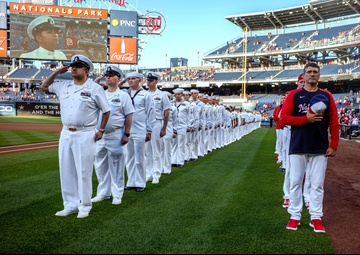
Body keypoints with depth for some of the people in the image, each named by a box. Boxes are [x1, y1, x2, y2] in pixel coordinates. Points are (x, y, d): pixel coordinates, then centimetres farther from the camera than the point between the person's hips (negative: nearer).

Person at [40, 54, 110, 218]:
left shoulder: (95, 88, -4)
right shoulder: (63, 86, 11)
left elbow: (106, 110, 0)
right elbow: (43, 87, 22)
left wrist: (101, 130, -3)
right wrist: (56, 72, 10)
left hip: (85, 135, -6)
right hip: (65, 134, 6)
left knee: (84, 172, 0)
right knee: (66, 171, 10)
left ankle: (84, 206, 13)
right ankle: (71, 205, 22)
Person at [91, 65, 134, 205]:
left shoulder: (123, 96, -1)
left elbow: (128, 116, -4)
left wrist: (126, 134, -9)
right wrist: (96, 81, 2)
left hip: (116, 135, -5)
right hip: (100, 135, 5)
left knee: (116, 166, 2)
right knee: (100, 165, 12)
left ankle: (117, 195, 14)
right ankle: (103, 193, 26)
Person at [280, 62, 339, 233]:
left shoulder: (327, 96, 7)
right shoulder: (293, 95, 3)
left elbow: (334, 123, 4)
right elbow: (283, 118, -5)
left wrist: (334, 146, -4)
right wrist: (306, 119, -16)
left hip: (320, 148, 1)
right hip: (298, 147, -1)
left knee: (317, 184, 6)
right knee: (295, 182, 5)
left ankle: (316, 218, 17)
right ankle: (294, 216, 16)